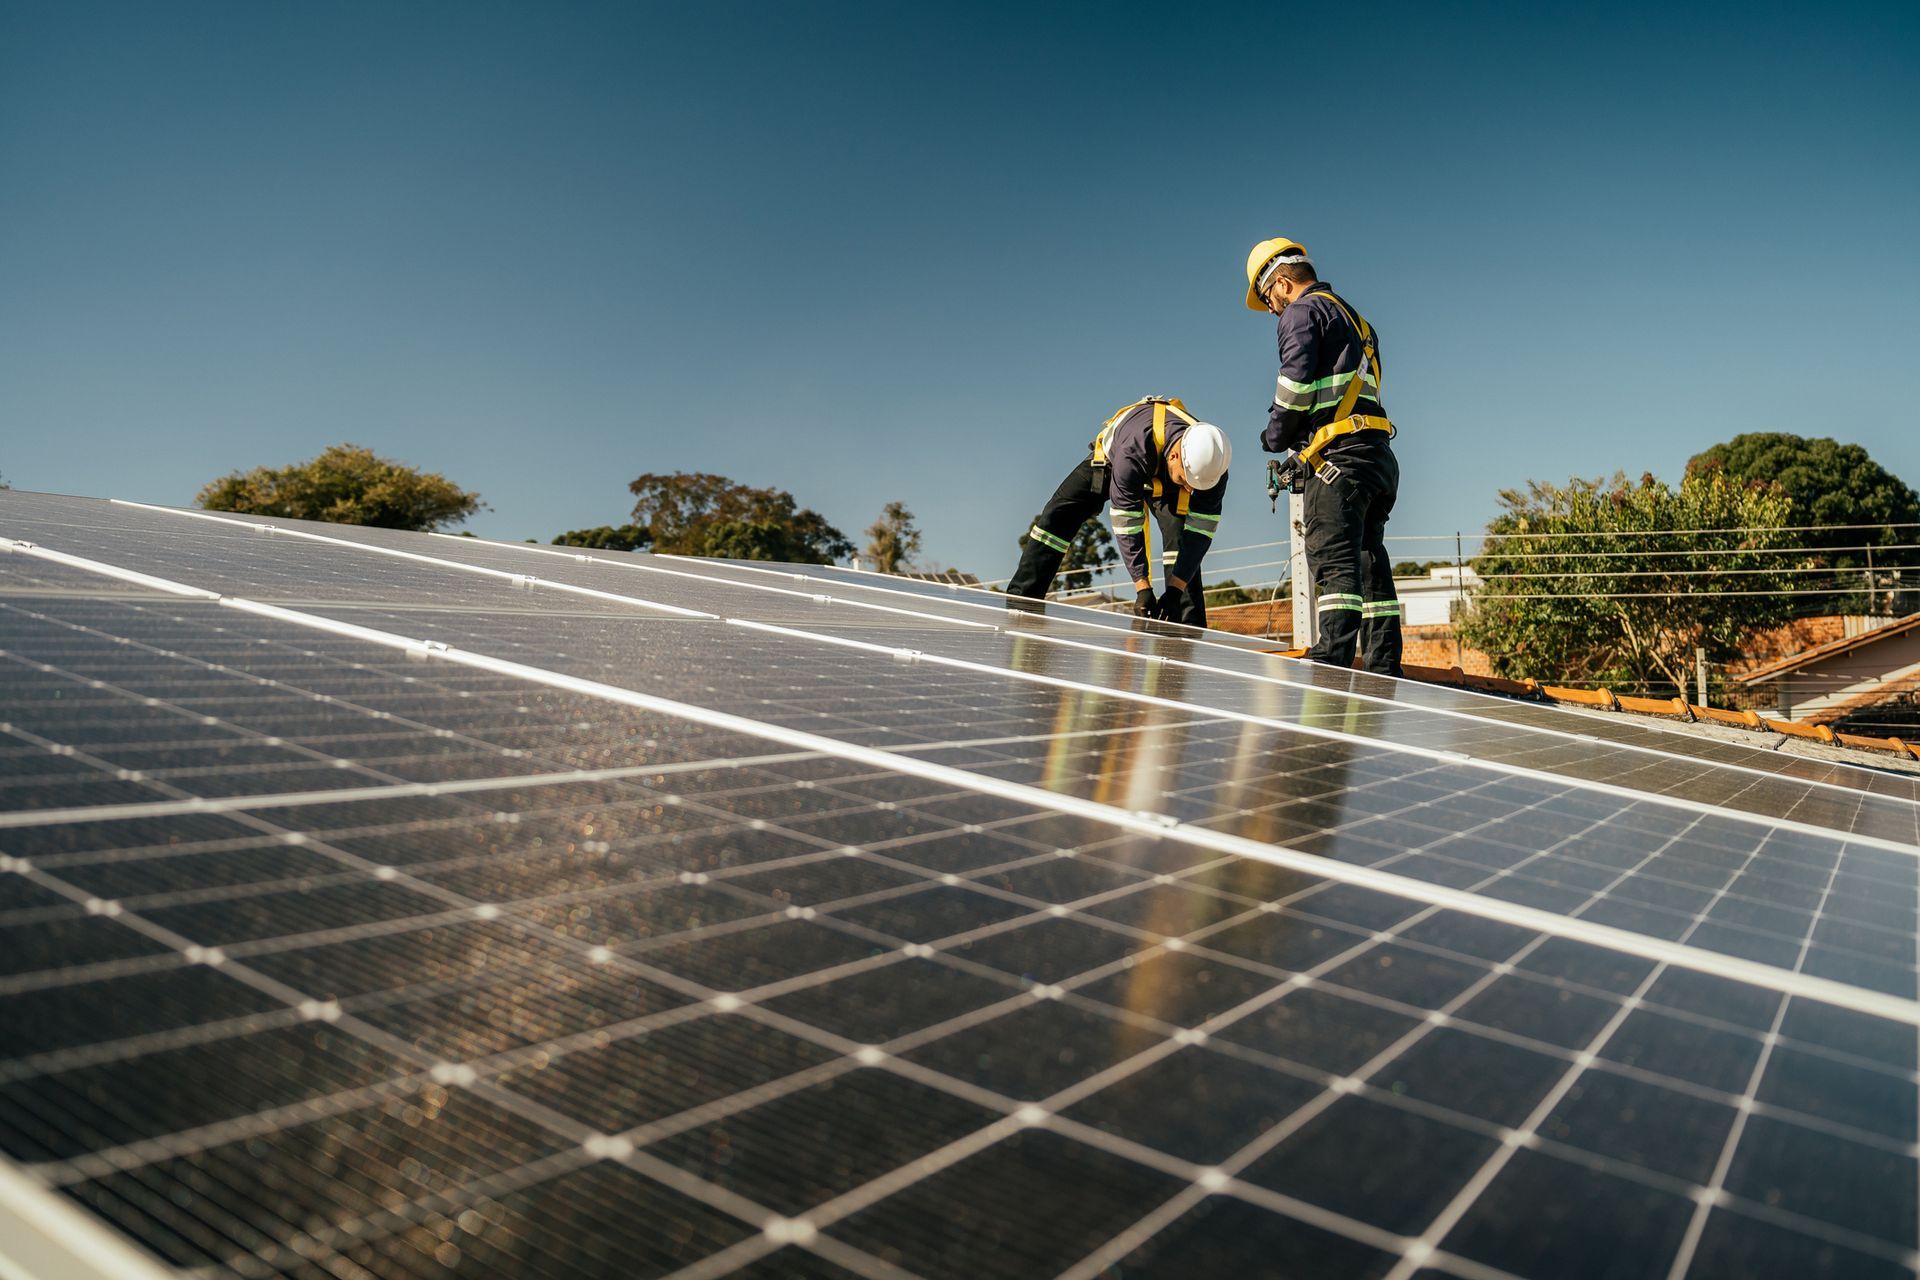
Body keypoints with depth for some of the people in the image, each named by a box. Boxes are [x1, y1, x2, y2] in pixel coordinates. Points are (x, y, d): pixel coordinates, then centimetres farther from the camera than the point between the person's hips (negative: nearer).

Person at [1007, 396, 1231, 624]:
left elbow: (1201, 532, -30)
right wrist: (1143, 590, -41)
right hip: (1109, 460, -2)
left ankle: (1190, 627, -16)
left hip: (1164, 480, 2)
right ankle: (1019, 598, -5)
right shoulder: (1132, 452, -47)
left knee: (1182, 537, -20)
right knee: (1055, 518, -11)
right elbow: (1127, 526, -41)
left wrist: (1175, 590, -36)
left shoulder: (1212, 463, -36)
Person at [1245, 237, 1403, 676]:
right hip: (1378, 455, 9)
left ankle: (1331, 664, -26)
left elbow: (1296, 381, -12)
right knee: (1369, 564, 8)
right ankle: (1383, 673, 7)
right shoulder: (1356, 321, 29)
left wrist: (1276, 435, 3)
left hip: (1341, 456, -9)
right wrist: (1294, 441, 18)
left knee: (1333, 561, -17)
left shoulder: (1304, 311, 1)